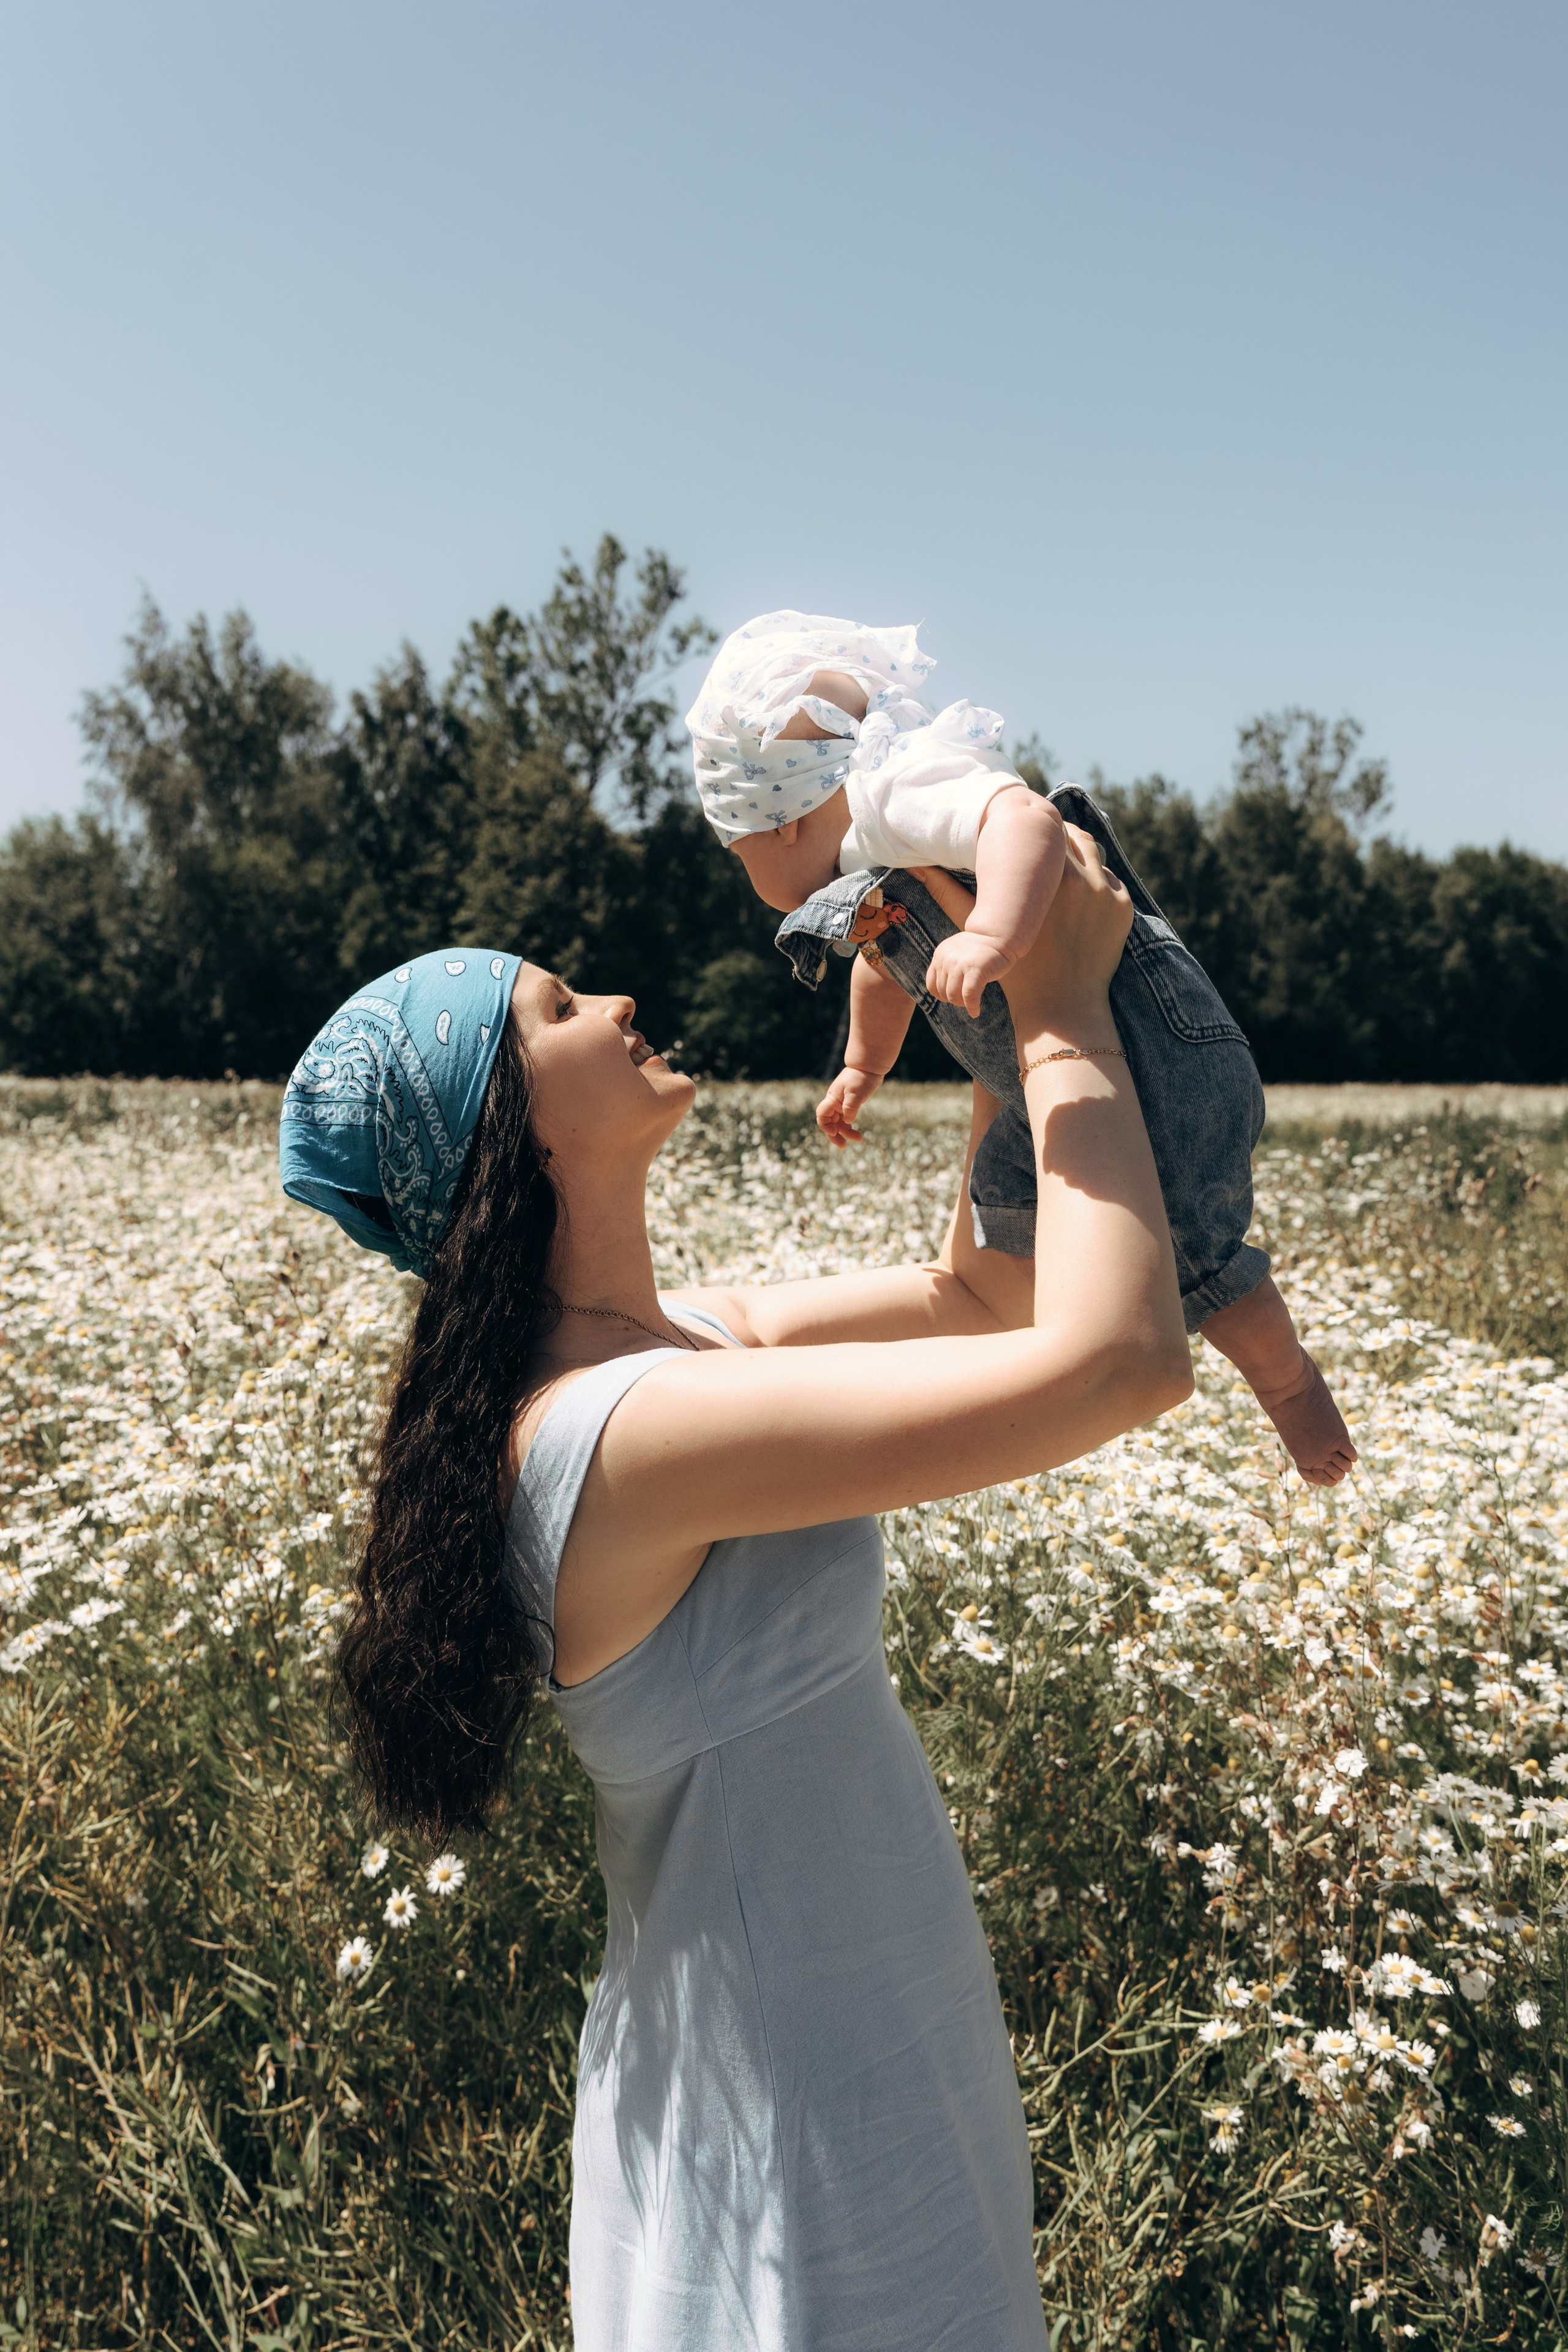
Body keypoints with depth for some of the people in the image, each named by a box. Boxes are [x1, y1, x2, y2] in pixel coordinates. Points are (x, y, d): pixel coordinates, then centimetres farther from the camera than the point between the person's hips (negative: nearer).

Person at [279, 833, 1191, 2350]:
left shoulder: (680, 1338, -1)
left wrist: (1021, 1012, -1)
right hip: (803, 2105, -9)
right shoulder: (618, 1428, -30)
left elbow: (979, 1291, 8)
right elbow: (1118, 1362, -35)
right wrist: (1065, 1012, -23)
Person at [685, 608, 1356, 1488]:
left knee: (1183, 1252, -12)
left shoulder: (899, 794, -19)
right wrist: (861, 1069, 47)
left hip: (1163, 1060, -11)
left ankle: (1289, 1379, 15)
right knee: (1008, 1204, 23)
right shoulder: (869, 884, 15)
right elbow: (888, 969, 37)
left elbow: (1024, 817, -40)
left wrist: (993, 936, -54)